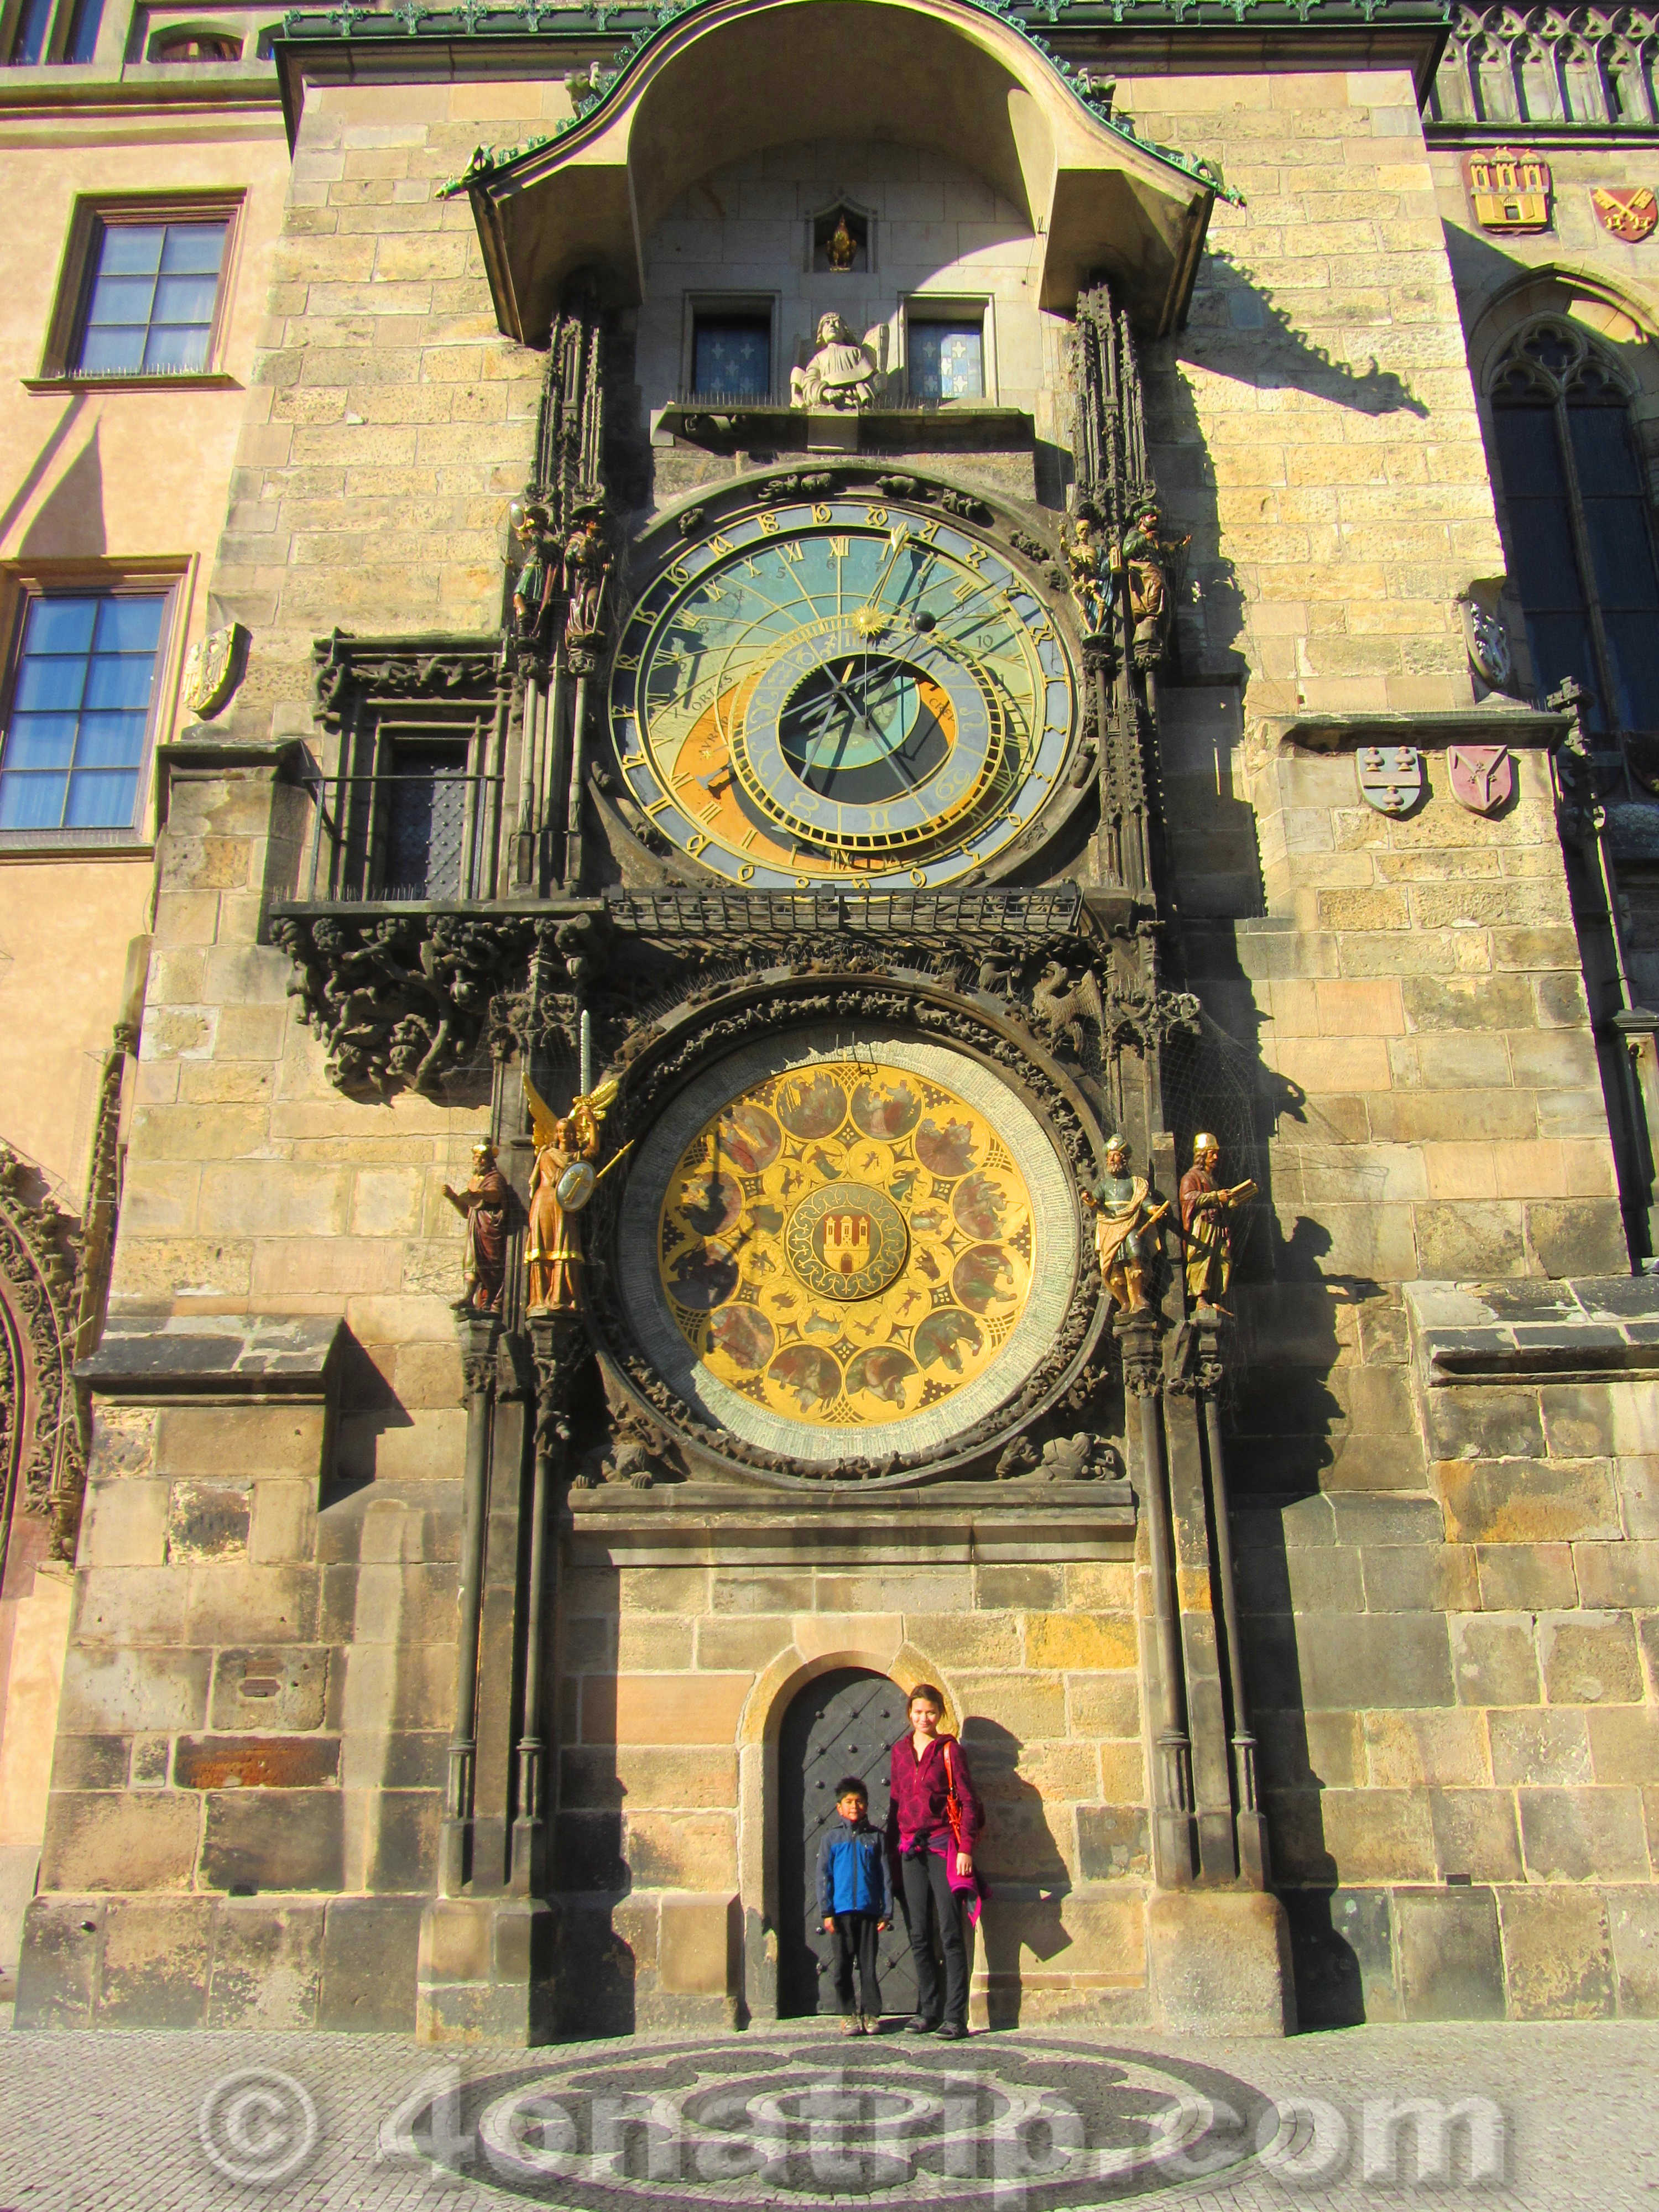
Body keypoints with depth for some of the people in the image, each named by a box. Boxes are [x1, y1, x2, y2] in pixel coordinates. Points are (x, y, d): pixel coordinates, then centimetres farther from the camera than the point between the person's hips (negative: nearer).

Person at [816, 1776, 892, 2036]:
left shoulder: (876, 1837, 7)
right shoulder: (832, 1837, 6)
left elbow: (885, 1876, 7)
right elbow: (823, 1876, 4)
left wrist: (887, 1912, 2)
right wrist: (826, 1912, -2)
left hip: (869, 1910, 0)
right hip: (841, 1910, 0)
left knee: (868, 1965, 3)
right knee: (843, 1965, 4)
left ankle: (871, 2014, 12)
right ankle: (848, 2015, 14)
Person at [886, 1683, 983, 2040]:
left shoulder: (949, 1749, 0)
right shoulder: (900, 1750, 13)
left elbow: (968, 1800, -3)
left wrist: (966, 1848, -11)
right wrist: (891, 1847, 12)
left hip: (944, 1845, -4)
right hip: (911, 1848, 5)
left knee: (950, 1933, -6)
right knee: (919, 1936, 7)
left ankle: (955, 2016, -4)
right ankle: (928, 2011, 15)